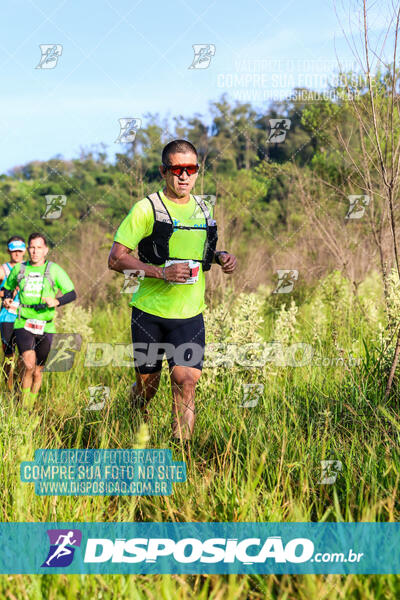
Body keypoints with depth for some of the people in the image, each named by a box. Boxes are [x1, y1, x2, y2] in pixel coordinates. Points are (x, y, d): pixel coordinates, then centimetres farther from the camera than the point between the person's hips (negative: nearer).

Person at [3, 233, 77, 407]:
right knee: (29, 365, -20)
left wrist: (57, 301, -20)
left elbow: (72, 294, -1)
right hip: (23, 324, 0)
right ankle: (23, 404, -4)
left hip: (45, 327, 0)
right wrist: (6, 299, 4)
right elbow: (8, 286, 25)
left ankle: (31, 403, 29)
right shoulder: (19, 268, 6)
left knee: (38, 371, 8)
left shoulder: (54, 270, 0)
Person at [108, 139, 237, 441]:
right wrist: (161, 272, -22)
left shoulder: (203, 209, 10)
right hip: (150, 313, -3)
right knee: (147, 385, 8)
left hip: (190, 314, 3)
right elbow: (116, 259, -10)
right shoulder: (147, 208, -7)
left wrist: (221, 256, 4)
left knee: (186, 380, -12)